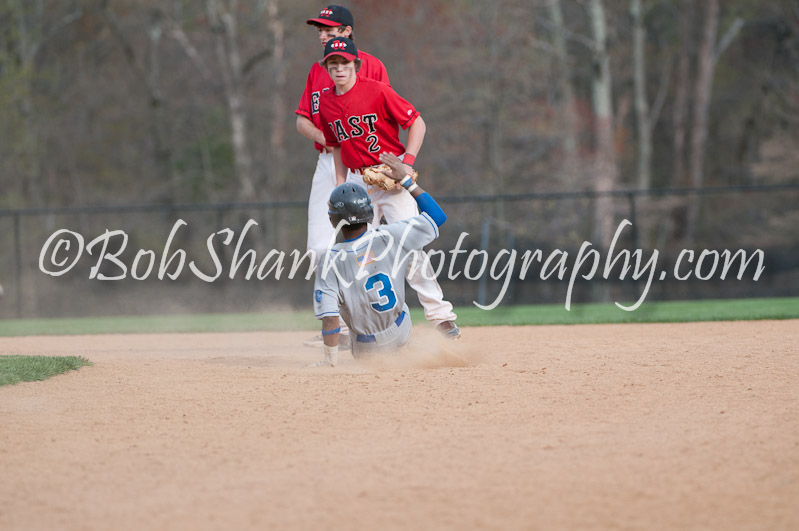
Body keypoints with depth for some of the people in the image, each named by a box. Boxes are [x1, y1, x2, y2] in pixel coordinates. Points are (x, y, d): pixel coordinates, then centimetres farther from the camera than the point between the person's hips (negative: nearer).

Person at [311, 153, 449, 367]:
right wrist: (405, 179, -2)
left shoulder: (331, 261, -24)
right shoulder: (389, 237, -20)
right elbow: (437, 216, -7)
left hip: (366, 350, -2)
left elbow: (330, 319, -28)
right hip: (402, 334, 2)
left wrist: (330, 361, -18)